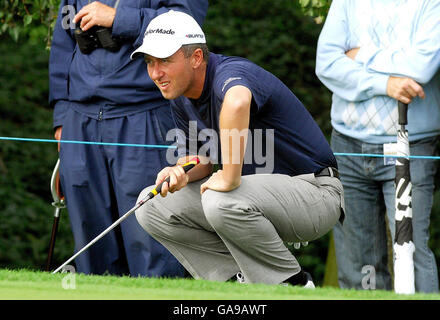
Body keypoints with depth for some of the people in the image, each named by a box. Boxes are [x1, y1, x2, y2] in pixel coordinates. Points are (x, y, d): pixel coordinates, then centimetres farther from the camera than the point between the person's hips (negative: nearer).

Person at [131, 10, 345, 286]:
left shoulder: (230, 73, -25)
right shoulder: (180, 96, 4)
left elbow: (237, 103, -51)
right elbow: (199, 158, 13)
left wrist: (229, 179, -44)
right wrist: (180, 173, -11)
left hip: (314, 192, -9)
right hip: (259, 190, 9)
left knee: (221, 202, -36)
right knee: (151, 206, -1)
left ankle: (295, 285, -14)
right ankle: (240, 280, 1)